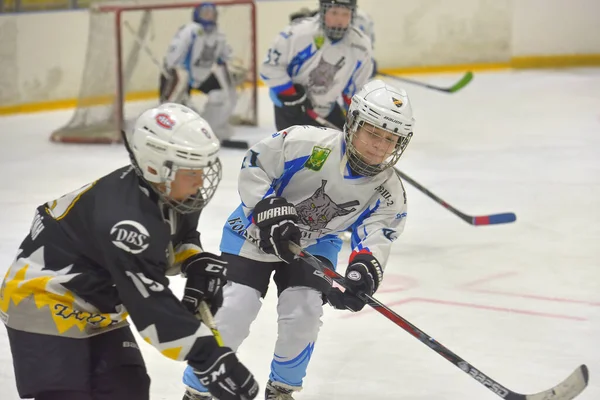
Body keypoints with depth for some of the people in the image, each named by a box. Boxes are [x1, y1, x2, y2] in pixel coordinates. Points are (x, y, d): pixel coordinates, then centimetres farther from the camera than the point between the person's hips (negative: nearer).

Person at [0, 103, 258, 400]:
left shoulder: (167, 194, -7)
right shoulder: (125, 220, -35)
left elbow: (178, 235, 16)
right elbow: (152, 306, -37)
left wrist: (197, 263, -6)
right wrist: (208, 358, -39)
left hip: (97, 305, 9)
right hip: (42, 301, -9)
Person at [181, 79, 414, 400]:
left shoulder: (389, 193, -15)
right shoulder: (309, 143, -28)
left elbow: (375, 237, -23)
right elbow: (253, 168, -19)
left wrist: (364, 268, -44)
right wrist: (270, 209, -30)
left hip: (314, 243, 3)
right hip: (257, 230, -3)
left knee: (303, 313, -15)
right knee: (235, 308, -14)